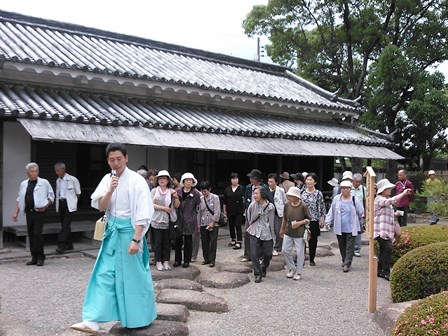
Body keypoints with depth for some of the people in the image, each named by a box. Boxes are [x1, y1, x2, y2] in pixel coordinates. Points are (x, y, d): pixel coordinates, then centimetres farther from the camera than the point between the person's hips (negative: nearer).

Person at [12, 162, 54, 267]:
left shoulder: (44, 183, 0)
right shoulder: (24, 184, 13)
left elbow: (51, 196, 4)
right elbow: (19, 199, 17)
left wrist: (45, 206, -10)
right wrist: (16, 213, 12)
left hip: (39, 212, -5)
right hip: (29, 212, 5)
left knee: (37, 234, -11)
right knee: (31, 235, 7)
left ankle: (40, 257, -2)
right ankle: (34, 258, 16)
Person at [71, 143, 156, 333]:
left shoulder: (136, 180, -13)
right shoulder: (107, 179, 5)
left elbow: (143, 213, -16)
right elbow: (101, 207, 2)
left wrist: (136, 239, -21)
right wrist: (110, 191, -15)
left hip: (129, 231, -5)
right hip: (112, 231, 5)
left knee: (133, 275, 5)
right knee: (104, 274, 3)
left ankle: (139, 318, 22)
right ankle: (93, 321, 6)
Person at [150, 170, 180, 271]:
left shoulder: (171, 191, 9)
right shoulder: (154, 191, 3)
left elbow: (177, 206, 8)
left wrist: (176, 197, -10)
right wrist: (164, 208, -11)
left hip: (168, 221, 2)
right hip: (157, 220, -2)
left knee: (167, 242, 6)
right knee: (158, 242, 2)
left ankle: (166, 261, 16)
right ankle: (158, 262, 10)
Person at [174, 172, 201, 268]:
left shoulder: (196, 193, -1)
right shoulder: (178, 192, 5)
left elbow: (198, 208, 1)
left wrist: (198, 222, -1)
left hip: (190, 221, -2)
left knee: (188, 240, 5)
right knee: (178, 240, 6)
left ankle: (187, 260, 16)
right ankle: (177, 260, 18)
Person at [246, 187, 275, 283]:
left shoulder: (270, 206, -5)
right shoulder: (252, 205, -5)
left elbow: (271, 221, 5)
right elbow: (248, 218, 12)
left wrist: (272, 235, 7)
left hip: (267, 233, 0)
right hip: (255, 233, 0)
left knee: (268, 254, 7)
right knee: (254, 254, -8)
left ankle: (263, 268, 37)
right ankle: (258, 274, 8)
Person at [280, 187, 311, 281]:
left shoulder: (303, 206, -15)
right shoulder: (287, 205, -3)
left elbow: (308, 219, -5)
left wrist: (299, 223, -19)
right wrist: (282, 229, 18)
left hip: (299, 233, -4)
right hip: (288, 233, 4)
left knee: (300, 253, 4)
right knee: (285, 250, 7)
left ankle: (298, 272, 20)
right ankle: (291, 268, 27)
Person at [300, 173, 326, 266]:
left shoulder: (318, 193, -3)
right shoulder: (302, 193, 6)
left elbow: (322, 207, -1)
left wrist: (322, 219, -5)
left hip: (314, 220, -2)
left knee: (313, 240, 7)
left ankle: (312, 259, 21)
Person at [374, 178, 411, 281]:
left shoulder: (386, 200, 20)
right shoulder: (379, 199, -11)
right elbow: (391, 201, -28)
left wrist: (394, 214, 13)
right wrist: (403, 193, -23)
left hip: (387, 230, 10)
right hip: (381, 230, -10)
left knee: (383, 250, 12)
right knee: (387, 249, -16)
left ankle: (380, 270, 20)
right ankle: (386, 272, -13)